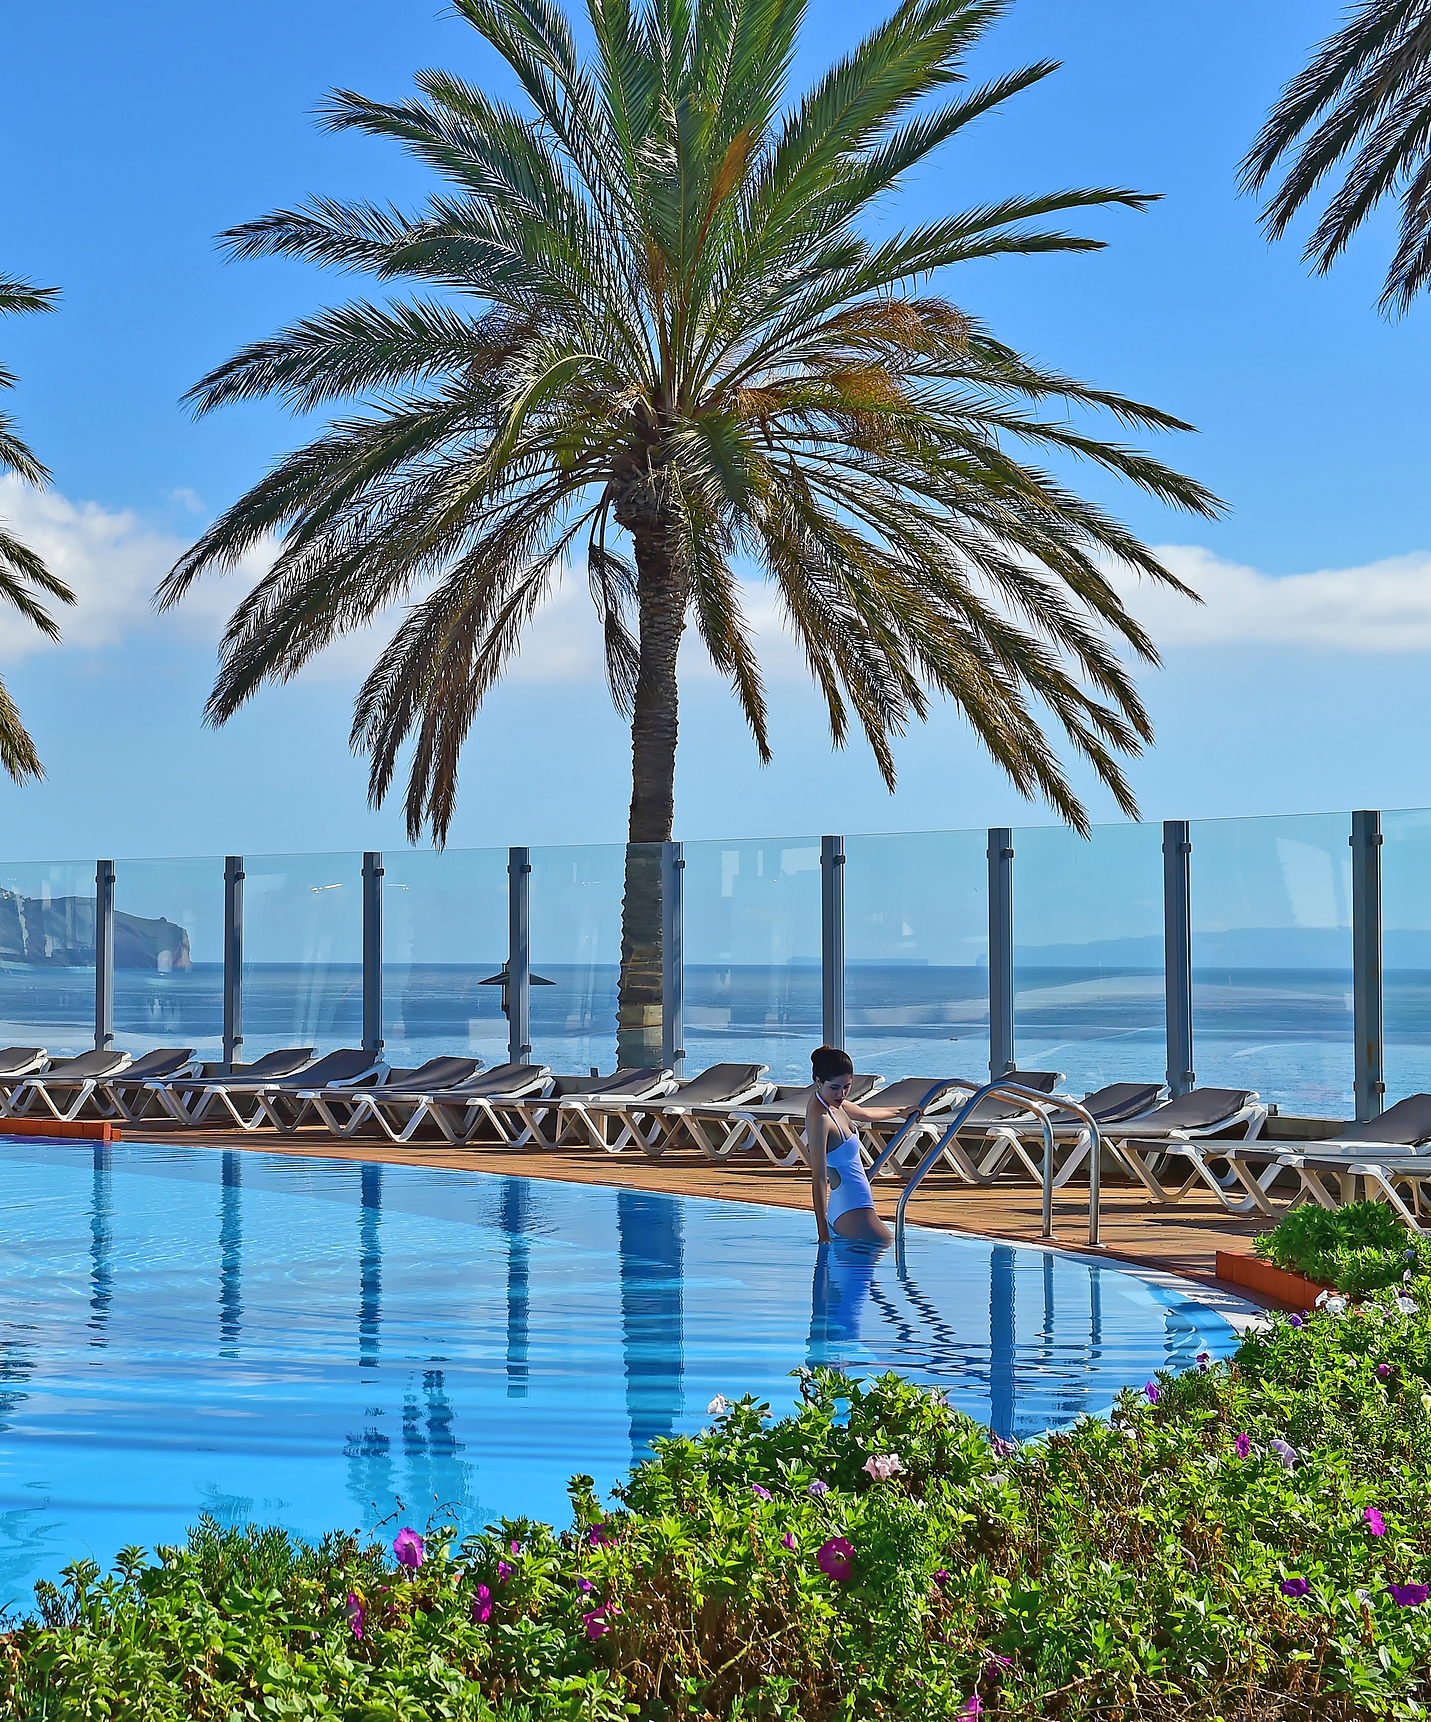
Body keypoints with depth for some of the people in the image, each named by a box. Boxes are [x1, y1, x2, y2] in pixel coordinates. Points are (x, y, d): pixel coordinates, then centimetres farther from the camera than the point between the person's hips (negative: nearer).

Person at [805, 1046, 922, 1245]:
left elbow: (864, 1114, 30)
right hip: (851, 1212, -10)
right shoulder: (820, 1118, -22)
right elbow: (818, 1179, -23)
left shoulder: (833, 1103, 7)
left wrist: (900, 1111, 47)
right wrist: (823, 1234, -23)